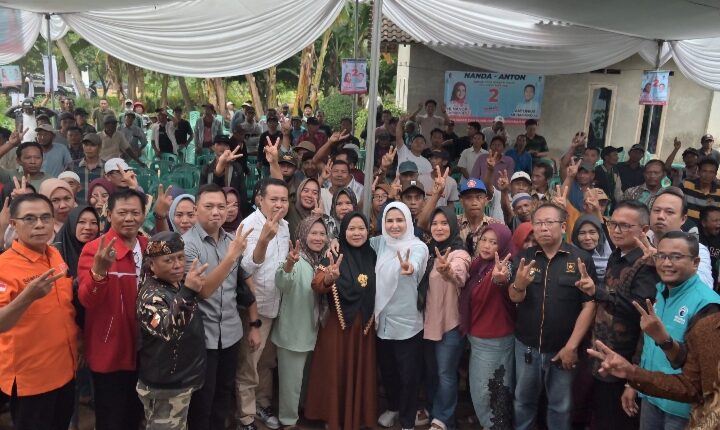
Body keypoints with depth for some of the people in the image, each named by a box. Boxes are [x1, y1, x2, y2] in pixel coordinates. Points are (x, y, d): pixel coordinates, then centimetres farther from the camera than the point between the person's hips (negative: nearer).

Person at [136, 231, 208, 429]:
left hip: (181, 380, 9)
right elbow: (168, 330, -42)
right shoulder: (151, 295, -23)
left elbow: (205, 289, 24)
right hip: (164, 387, -8)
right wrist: (187, 292, -52)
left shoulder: (179, 283, 2)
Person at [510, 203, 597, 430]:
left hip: (563, 348, -2)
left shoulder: (581, 259, -9)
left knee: (561, 406, 16)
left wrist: (572, 345, -12)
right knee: (523, 400, 18)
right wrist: (519, 284, -30)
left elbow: (589, 305, -10)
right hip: (526, 346, 2)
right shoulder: (524, 257, -1)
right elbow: (515, 299, -7)